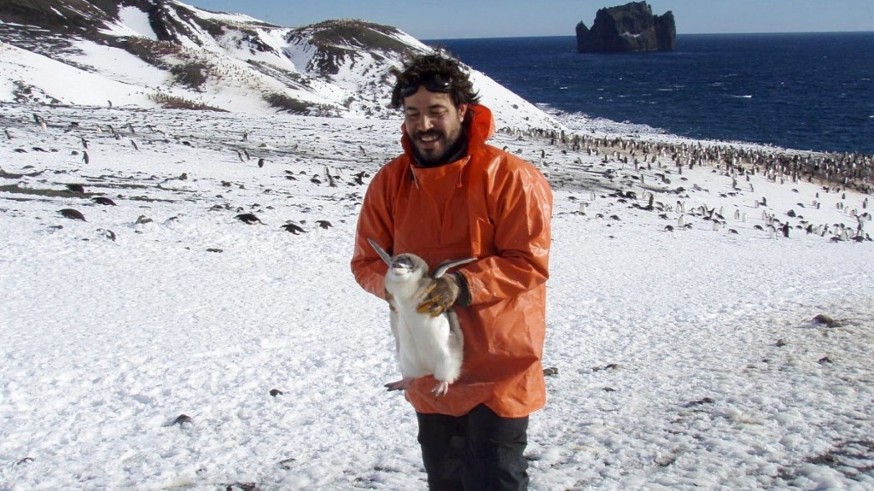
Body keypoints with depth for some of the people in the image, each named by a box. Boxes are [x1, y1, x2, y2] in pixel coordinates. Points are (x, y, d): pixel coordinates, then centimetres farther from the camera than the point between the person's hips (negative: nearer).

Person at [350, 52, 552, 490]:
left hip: (498, 372, -5)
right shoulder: (390, 181, 1)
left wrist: (462, 285, -29)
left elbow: (530, 262, -18)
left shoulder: (509, 177, -15)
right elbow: (365, 261, 4)